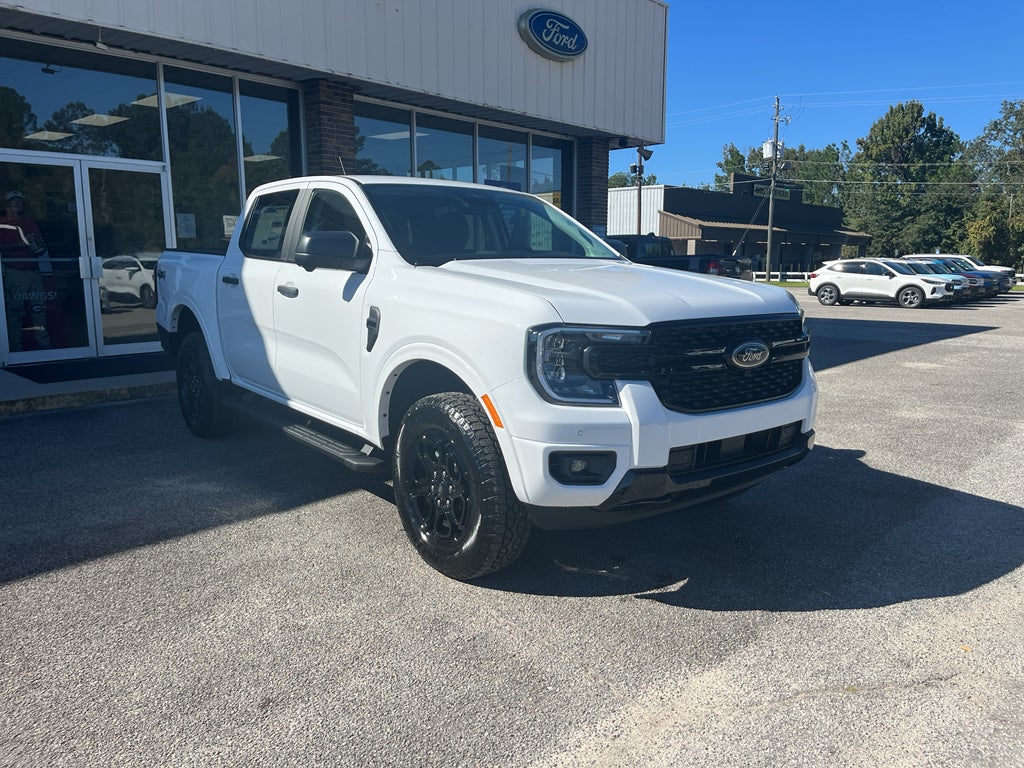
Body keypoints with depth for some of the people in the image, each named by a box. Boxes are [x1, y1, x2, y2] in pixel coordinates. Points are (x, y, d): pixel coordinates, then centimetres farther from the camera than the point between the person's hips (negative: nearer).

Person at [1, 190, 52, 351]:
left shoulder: (31, 224, 18)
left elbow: (42, 248, 23)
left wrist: (38, 245, 1)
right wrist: (20, 244, -17)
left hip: (34, 271, 5)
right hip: (14, 273, -5)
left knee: (39, 309, 2)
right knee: (15, 311, -3)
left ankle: (43, 345, 7)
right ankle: (16, 349, 2)